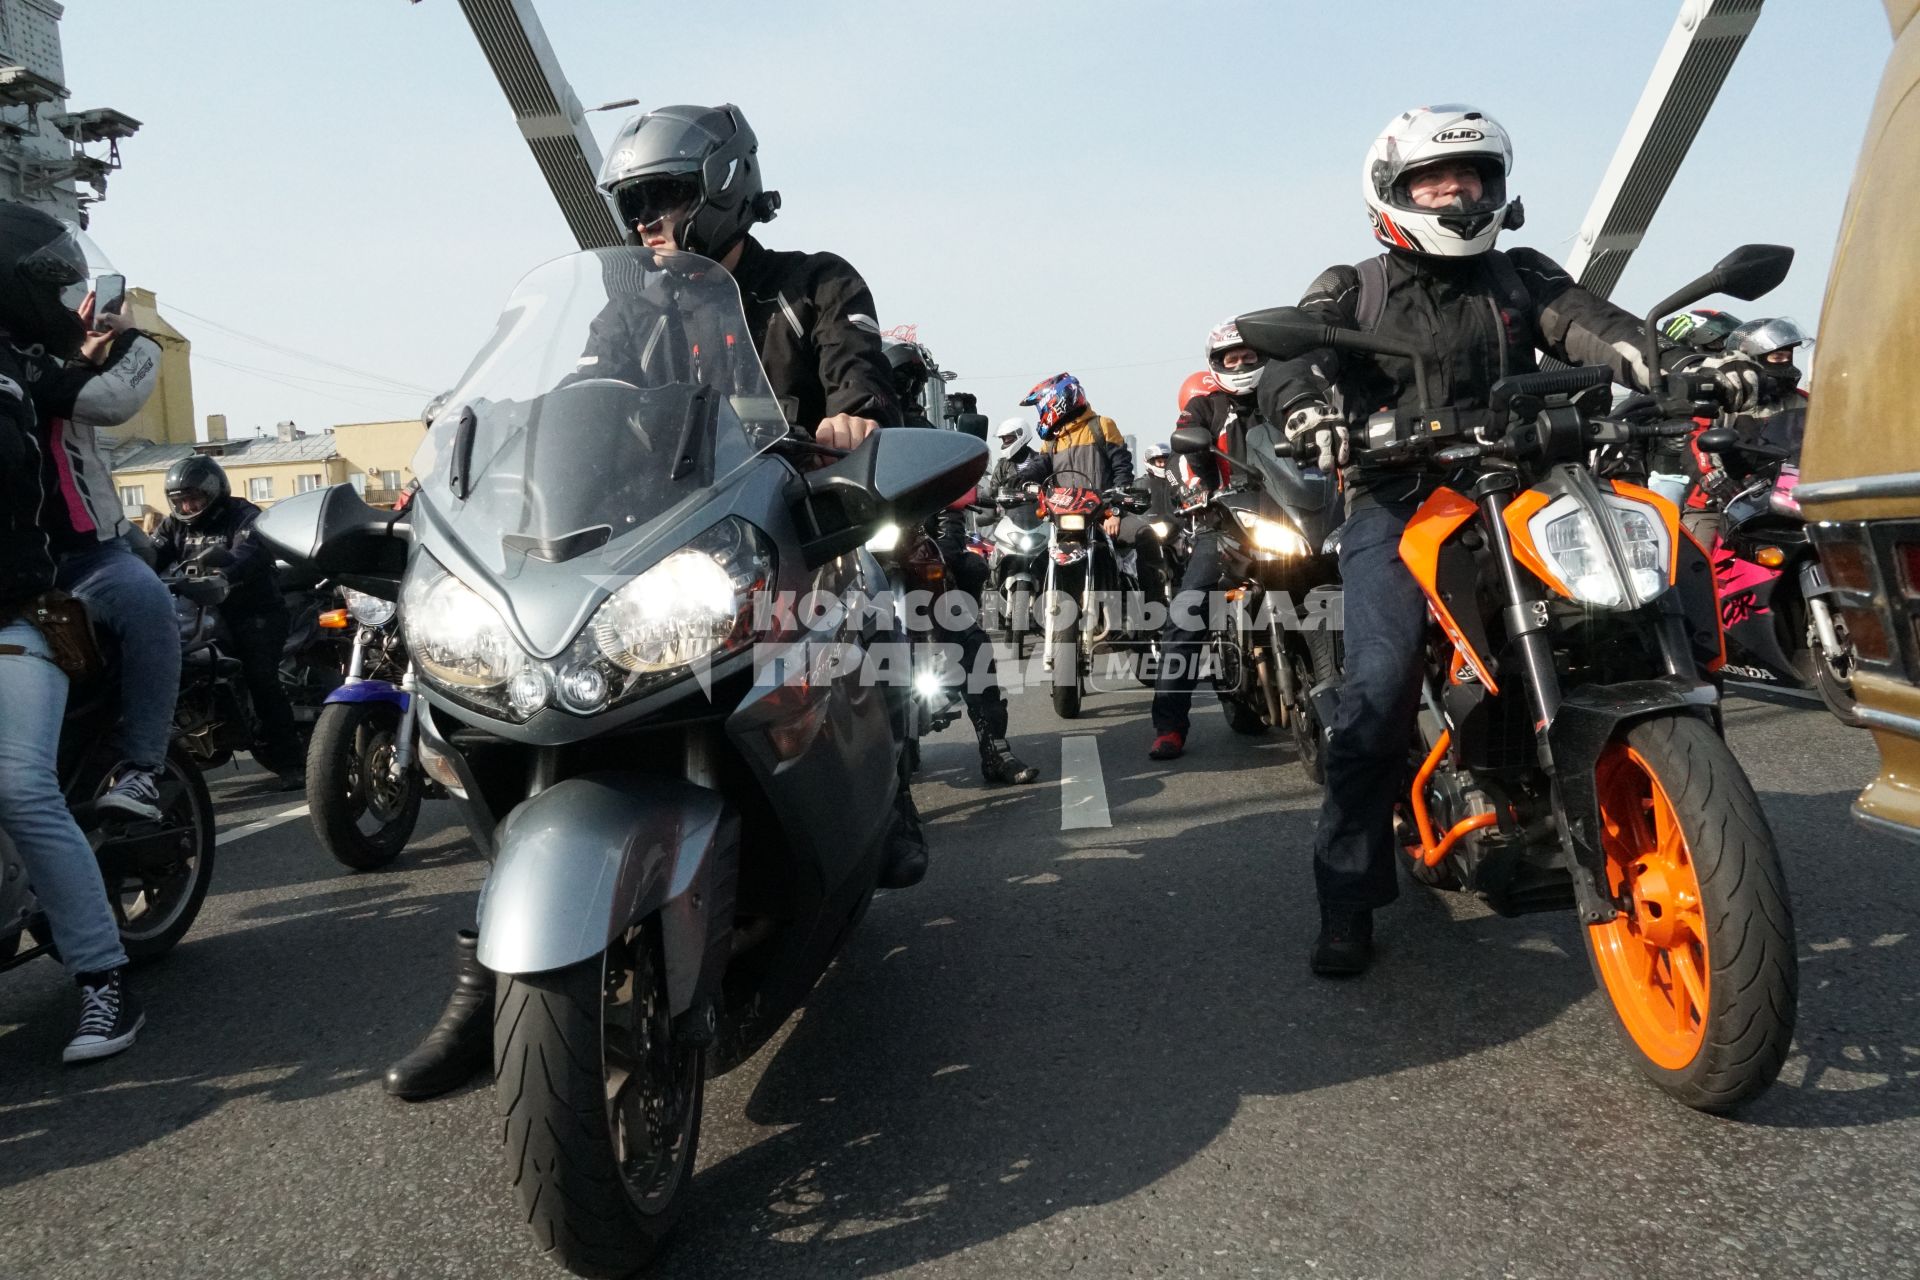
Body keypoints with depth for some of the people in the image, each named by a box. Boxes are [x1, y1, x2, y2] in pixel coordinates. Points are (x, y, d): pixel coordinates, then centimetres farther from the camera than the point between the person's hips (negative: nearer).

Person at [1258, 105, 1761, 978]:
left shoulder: (1522, 280, 18)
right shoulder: (1351, 293, 11)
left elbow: (1593, 327, -1)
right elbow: (1291, 359, -7)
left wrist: (1678, 363, -22)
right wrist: (1307, 407, -32)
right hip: (1397, 507, -3)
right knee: (1379, 687, -21)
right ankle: (1348, 898, -12)